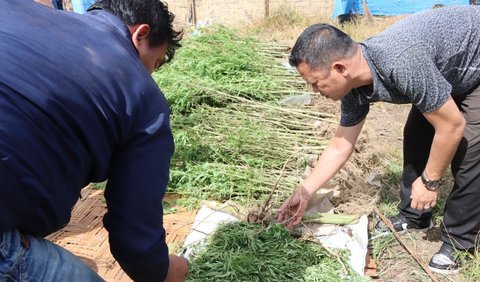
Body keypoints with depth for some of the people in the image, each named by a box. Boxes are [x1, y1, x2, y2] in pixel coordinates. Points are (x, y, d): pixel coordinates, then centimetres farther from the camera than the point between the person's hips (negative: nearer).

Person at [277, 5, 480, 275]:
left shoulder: (401, 63, -42)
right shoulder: (354, 86, -15)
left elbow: (452, 126, -29)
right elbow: (340, 148, -4)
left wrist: (430, 181, -17)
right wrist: (304, 193, -1)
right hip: (448, 70, 7)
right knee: (416, 138, 8)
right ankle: (413, 216, 25)